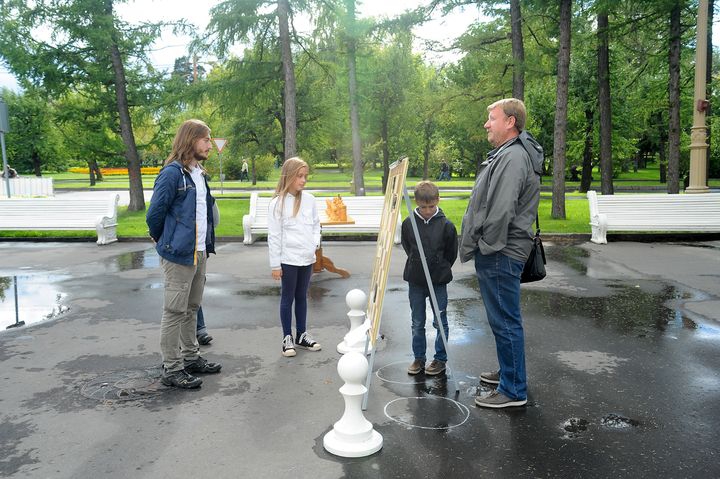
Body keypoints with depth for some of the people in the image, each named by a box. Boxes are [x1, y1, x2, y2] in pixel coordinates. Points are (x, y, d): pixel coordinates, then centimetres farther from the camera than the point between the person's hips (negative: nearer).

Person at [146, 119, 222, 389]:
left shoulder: (200, 174, 11)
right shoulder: (172, 173, -16)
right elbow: (154, 215, -13)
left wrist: (208, 244, 13)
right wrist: (164, 242, 2)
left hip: (199, 253, 8)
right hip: (178, 255, -8)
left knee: (191, 309, 18)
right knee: (175, 312, 1)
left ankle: (191, 358, 31)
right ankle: (172, 369, 11)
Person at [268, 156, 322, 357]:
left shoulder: (309, 199, 4)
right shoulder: (277, 203, -10)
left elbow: (316, 223, 17)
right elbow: (274, 236, -9)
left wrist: (315, 242, 0)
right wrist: (275, 264, -9)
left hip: (307, 258, 5)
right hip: (288, 259, -5)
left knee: (302, 297, 15)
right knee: (287, 298, 6)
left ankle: (302, 335, 27)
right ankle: (287, 338, 16)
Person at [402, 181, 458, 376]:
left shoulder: (446, 225, -10)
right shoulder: (408, 223, -5)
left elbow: (452, 253, 2)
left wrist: (440, 268, 6)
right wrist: (416, 265, 9)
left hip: (438, 281, -2)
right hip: (415, 281, 2)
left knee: (440, 322, 7)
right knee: (417, 323, 12)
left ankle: (440, 359, 22)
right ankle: (419, 358, 26)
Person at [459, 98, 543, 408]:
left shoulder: (514, 156, -17)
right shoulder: (507, 153, 17)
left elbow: (501, 211, -25)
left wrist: (487, 246, -16)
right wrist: (476, 245, 18)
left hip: (500, 255, -11)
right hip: (498, 254, 11)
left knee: (505, 322, -2)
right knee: (503, 320, 21)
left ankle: (513, 390, 9)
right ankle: (508, 372, 36)